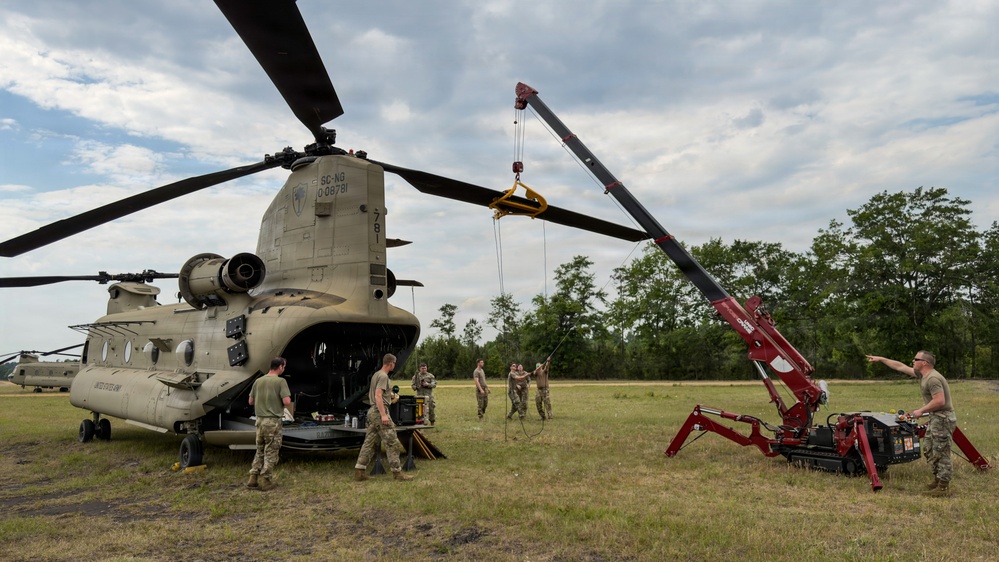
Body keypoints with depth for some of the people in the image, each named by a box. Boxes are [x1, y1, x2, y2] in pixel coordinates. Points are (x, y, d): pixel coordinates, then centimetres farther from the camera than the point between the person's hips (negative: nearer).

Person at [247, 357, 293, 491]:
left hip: (260, 420, 6)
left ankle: (253, 478, 19)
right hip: (273, 421, -6)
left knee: (259, 451, 18)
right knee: (270, 452, 4)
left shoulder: (258, 381, 7)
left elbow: (251, 401, 12)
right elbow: (287, 401, -18)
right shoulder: (280, 381, -11)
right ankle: (265, 481, 7)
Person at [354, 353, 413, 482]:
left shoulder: (376, 374, 17)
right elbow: (378, 396, -21)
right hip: (380, 411, -10)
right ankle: (397, 472, -3)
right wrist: (383, 414, -25)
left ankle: (359, 472, 7)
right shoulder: (383, 376, -12)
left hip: (372, 412, 10)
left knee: (370, 442, 9)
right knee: (392, 442, -5)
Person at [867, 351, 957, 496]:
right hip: (935, 418, 11)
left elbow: (940, 401, -27)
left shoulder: (933, 379, -20)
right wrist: (881, 359, 23)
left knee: (940, 453, -5)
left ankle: (944, 486, 2)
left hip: (943, 418, -10)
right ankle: (938, 479, 27)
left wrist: (921, 411, -17)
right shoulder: (922, 375, 11)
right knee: (928, 449, 17)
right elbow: (901, 367, 20)